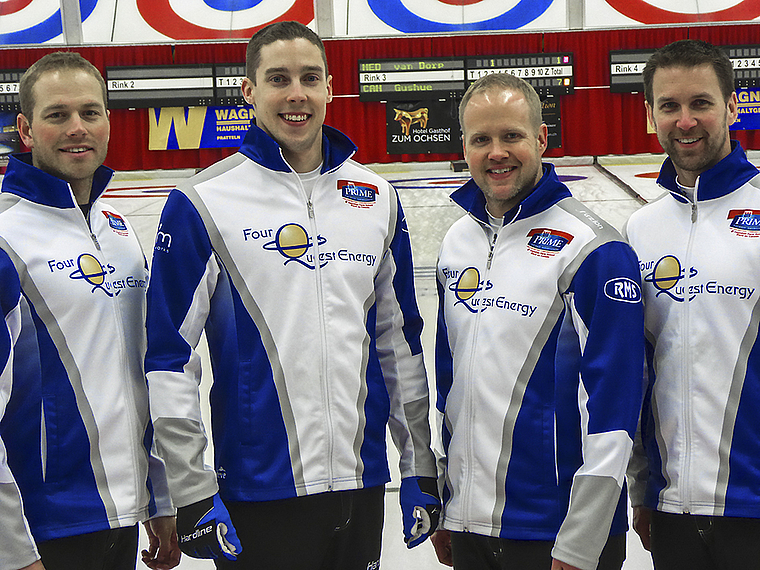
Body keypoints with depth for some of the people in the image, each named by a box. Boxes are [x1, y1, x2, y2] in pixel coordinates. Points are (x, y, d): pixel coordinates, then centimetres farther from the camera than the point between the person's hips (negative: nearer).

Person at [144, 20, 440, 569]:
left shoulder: (378, 198, 7)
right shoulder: (202, 204, -7)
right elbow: (170, 359, -7)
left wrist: (421, 469, 12)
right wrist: (193, 497, -9)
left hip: (362, 483, 4)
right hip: (258, 494, -4)